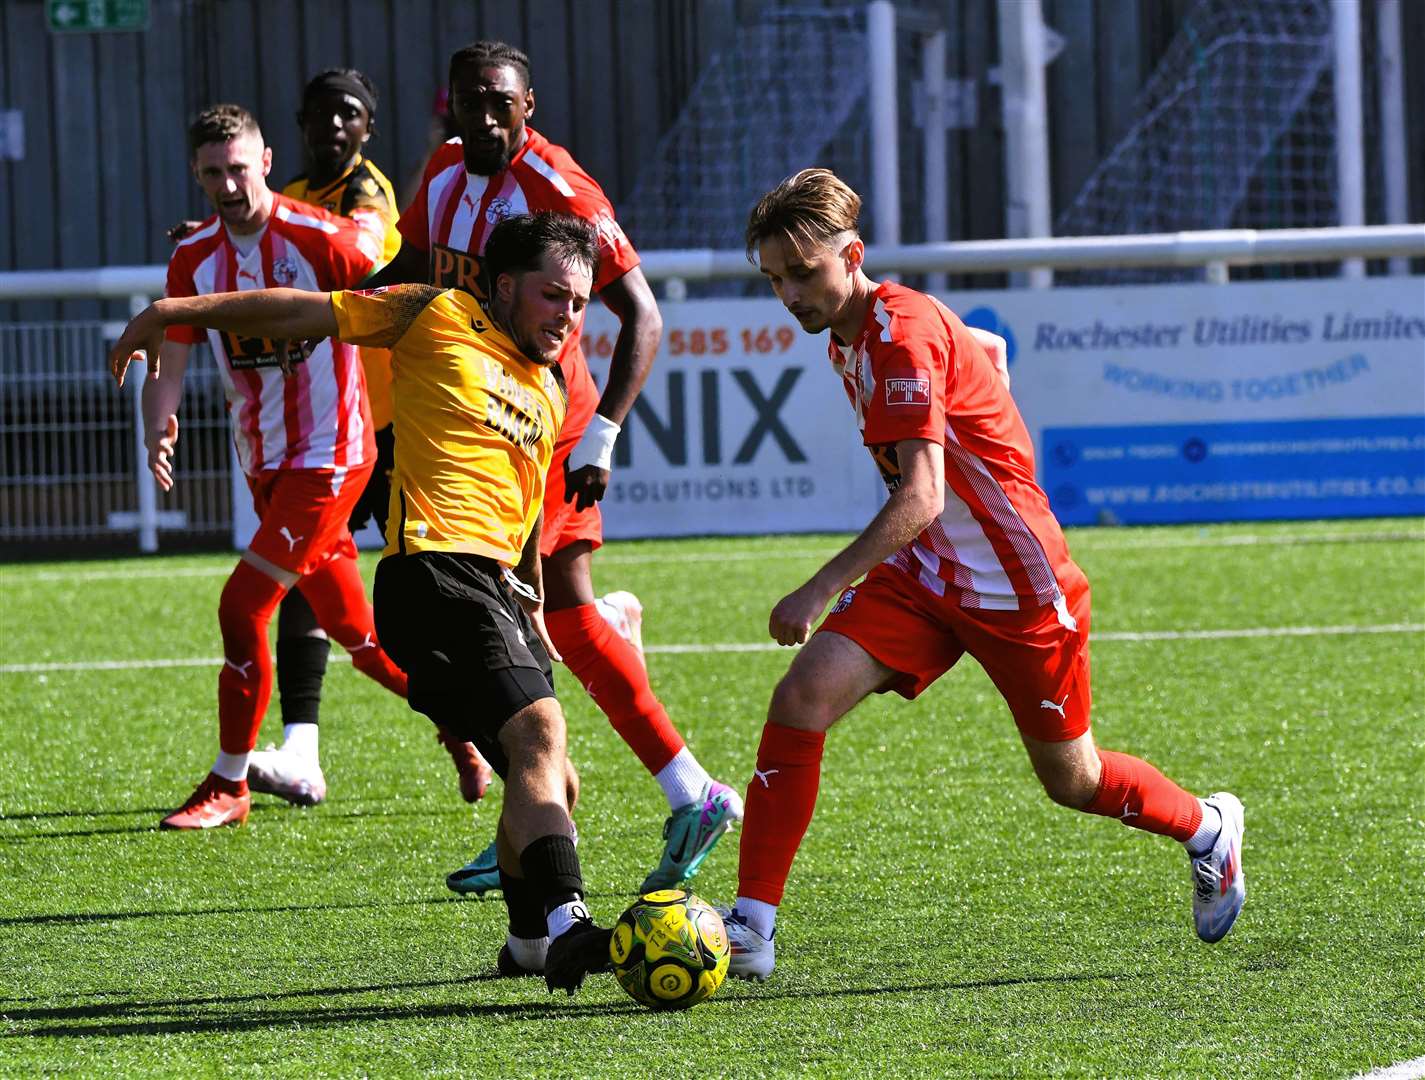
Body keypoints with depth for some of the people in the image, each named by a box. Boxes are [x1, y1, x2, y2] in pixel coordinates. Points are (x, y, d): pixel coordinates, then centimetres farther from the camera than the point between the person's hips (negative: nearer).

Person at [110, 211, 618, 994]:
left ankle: (529, 943, 33)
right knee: (538, 730, -26)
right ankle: (567, 922, -40)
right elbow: (303, 314, 9)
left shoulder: (550, 395, 24)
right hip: (437, 570, -9)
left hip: (497, 586, 9)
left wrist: (535, 621, 33)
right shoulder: (441, 319, 5)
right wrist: (176, 311, 7)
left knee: (543, 777, 13)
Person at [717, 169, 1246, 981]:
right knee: (803, 695, -16)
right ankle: (754, 924, -16)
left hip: (1022, 591, -7)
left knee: (1072, 780, 9)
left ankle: (1209, 828, 41)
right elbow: (985, 350, 23)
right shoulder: (849, 338, 4)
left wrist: (823, 589, -39)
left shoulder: (901, 332, -24)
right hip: (924, 575, 8)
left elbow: (920, 498, -32)